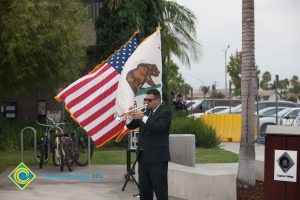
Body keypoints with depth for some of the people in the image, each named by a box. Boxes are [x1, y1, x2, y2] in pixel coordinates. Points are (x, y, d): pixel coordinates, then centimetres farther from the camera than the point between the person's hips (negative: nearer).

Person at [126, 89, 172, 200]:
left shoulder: (165, 113, -6)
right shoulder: (146, 112, 15)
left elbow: (158, 127, -23)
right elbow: (131, 126, 14)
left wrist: (143, 117, -26)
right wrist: (131, 116, -5)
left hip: (157, 157, -7)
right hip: (143, 156, 7)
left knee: (160, 189, -6)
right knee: (144, 189, 12)